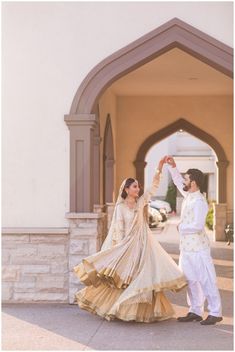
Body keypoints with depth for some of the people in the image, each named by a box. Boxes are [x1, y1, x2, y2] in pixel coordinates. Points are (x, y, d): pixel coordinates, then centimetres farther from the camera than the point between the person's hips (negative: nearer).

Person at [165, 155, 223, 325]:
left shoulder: (200, 201, -18)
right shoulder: (188, 195, 8)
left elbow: (197, 226, -26)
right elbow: (177, 181, 25)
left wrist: (181, 227, -12)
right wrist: (173, 166, 15)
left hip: (198, 249, -9)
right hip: (186, 248, 9)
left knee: (207, 281, -2)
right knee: (191, 281, 14)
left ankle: (215, 313, 6)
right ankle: (195, 311, 22)